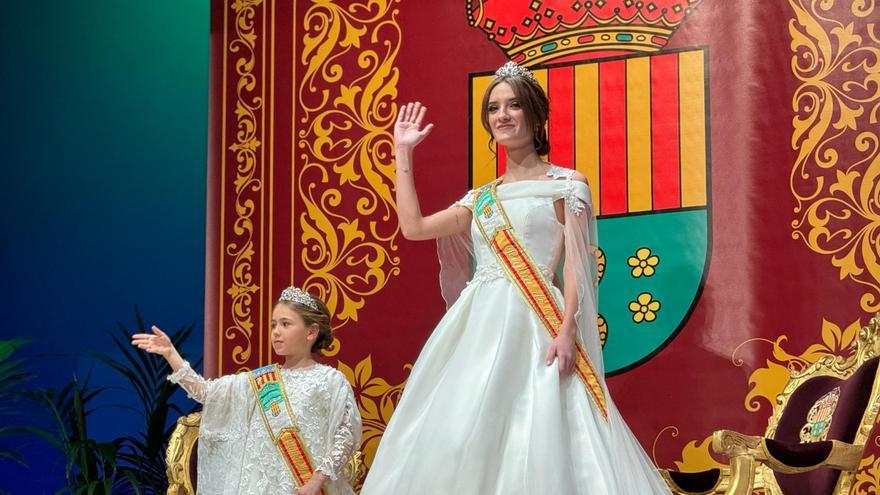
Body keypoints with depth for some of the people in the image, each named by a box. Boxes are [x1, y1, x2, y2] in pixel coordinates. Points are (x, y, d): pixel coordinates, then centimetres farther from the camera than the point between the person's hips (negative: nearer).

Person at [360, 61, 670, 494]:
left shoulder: (565, 184, 4)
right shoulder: (481, 198, 19)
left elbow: (576, 262, -4)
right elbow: (413, 227, 15)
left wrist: (568, 330, -17)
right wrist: (403, 153, 20)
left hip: (532, 325, -6)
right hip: (479, 327, 6)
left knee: (535, 436, -15)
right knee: (457, 438, 0)